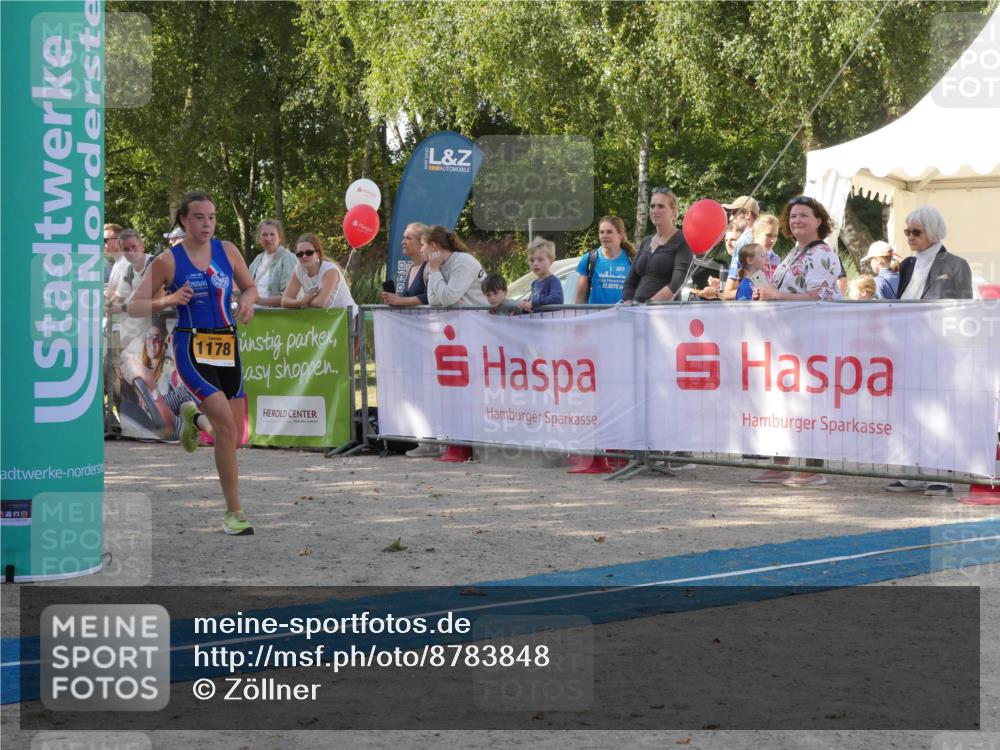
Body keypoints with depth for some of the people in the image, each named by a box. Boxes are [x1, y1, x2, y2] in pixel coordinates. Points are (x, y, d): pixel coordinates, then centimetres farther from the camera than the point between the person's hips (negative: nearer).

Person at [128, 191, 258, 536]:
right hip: (192, 348, -5)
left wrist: (246, 300, -5)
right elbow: (134, 306, -2)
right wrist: (169, 300, -18)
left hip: (228, 347, 5)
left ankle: (193, 414, 42)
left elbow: (250, 288, 18)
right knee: (226, 426, -20)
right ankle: (234, 512, -10)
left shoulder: (227, 250, 6)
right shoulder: (168, 260, -4)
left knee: (234, 436, 7)